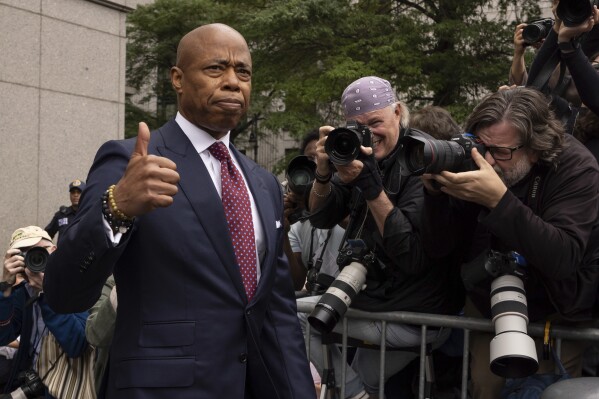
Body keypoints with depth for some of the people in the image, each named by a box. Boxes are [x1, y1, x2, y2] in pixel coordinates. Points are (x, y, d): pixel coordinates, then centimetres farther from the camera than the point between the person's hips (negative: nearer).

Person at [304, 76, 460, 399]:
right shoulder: (358, 155, 3)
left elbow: (412, 257, -28)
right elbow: (321, 219, 0)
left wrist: (372, 187, -34)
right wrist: (323, 174, -19)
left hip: (413, 318, -7)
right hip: (377, 299, 7)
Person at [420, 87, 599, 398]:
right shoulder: (474, 161, -13)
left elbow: (564, 259, -35)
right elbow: (438, 248, -10)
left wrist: (499, 199, -42)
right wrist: (435, 191, -28)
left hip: (554, 314, -2)